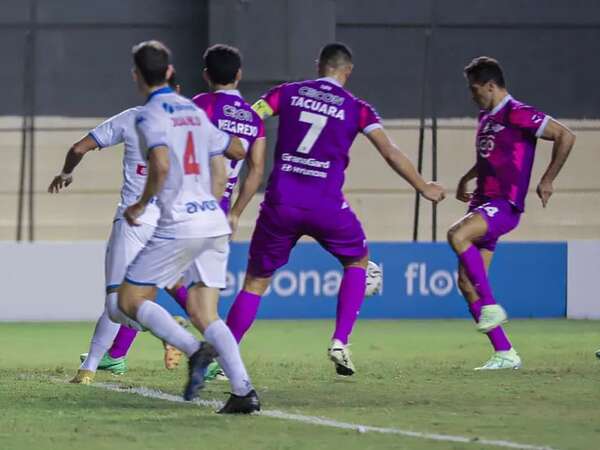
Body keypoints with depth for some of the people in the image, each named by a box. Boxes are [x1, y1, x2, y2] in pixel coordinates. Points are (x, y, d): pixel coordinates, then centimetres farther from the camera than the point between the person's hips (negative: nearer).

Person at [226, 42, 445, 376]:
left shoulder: (287, 93, 9)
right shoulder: (357, 108, 6)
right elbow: (390, 153, 3)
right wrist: (424, 188, 14)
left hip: (280, 203, 1)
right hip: (326, 206, -1)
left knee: (256, 280, 13)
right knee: (358, 260, 25)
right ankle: (340, 342, 10)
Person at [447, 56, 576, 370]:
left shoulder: (518, 115, -10)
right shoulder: (486, 117, 18)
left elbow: (565, 136, -13)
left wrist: (547, 180, -12)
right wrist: (466, 179, 25)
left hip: (504, 206, -9)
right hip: (482, 203, 9)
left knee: (457, 235, -34)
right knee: (465, 282, 2)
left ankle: (491, 306, -22)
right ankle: (504, 353, 7)